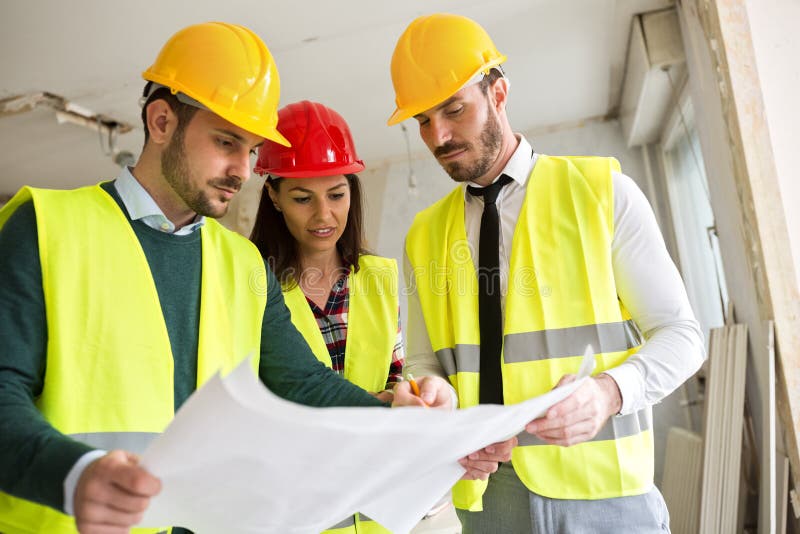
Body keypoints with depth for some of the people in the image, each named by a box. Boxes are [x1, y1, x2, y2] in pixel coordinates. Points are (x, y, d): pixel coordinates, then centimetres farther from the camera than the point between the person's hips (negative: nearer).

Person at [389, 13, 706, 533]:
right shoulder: (424, 237, 6)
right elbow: (424, 362, 8)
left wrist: (610, 390, -22)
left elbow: (680, 334, -3)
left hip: (601, 489, -2)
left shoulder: (602, 190, -3)